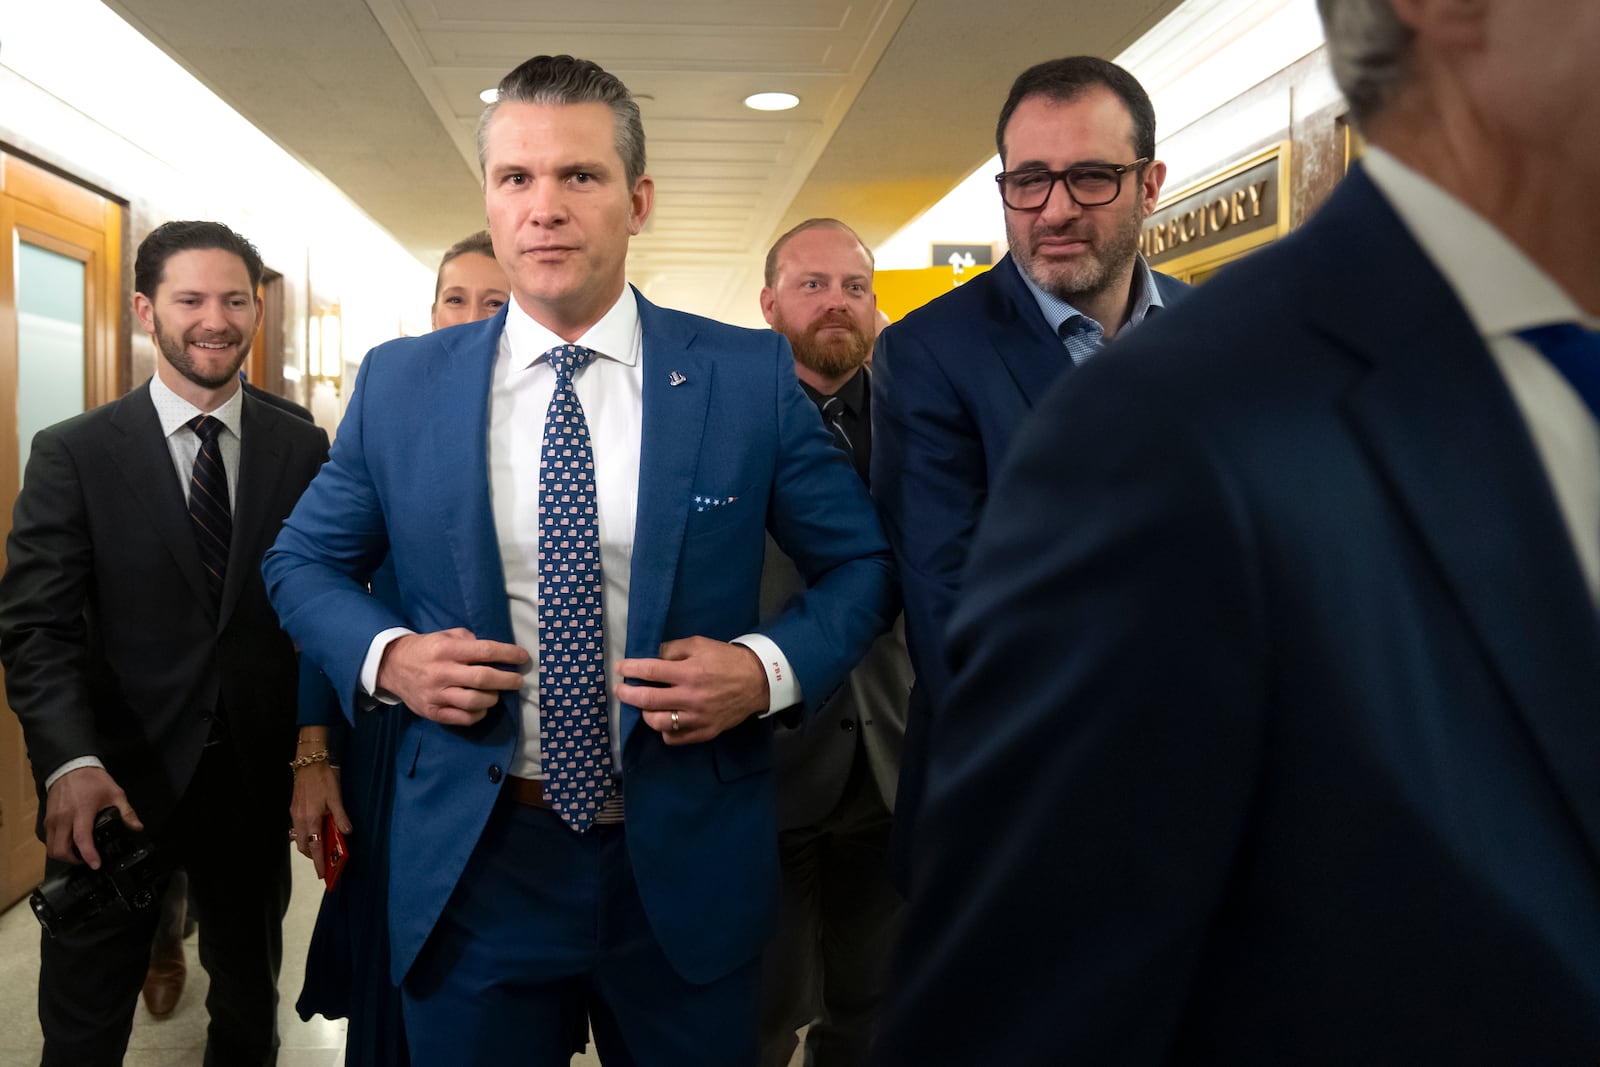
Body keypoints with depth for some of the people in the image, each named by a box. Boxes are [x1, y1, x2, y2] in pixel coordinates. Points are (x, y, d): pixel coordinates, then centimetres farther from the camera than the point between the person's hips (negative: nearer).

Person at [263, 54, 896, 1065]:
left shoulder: (753, 375, -5)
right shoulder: (399, 383, 0)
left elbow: (863, 562, 2)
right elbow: (303, 562, 11)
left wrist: (768, 668, -15)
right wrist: (386, 656, -9)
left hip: (688, 866, 0)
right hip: (471, 867, 1)